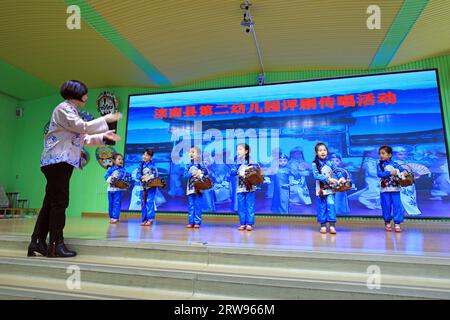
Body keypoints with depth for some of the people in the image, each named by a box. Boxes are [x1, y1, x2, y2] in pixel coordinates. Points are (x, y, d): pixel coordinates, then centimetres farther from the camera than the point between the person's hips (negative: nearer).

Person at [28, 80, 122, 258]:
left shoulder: (71, 111, 25)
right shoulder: (64, 108, -5)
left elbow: (83, 138, 23)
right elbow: (82, 127, -17)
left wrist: (103, 136, 14)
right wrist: (106, 119, -10)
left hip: (62, 162, 10)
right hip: (57, 161, -10)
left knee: (51, 202, 9)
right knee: (59, 202, -9)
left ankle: (37, 242, 14)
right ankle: (56, 245, -4)